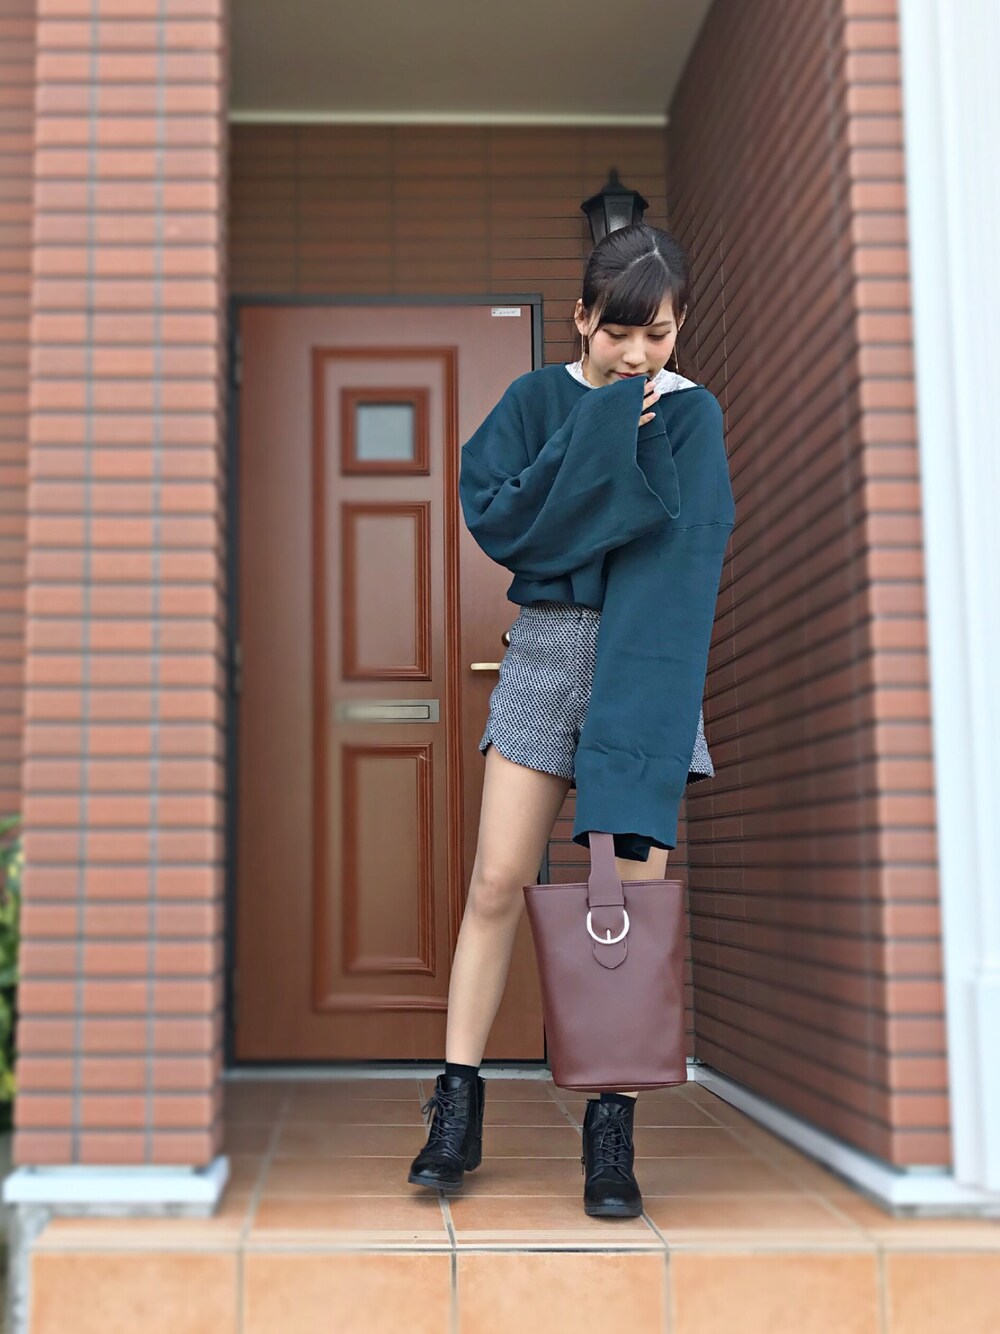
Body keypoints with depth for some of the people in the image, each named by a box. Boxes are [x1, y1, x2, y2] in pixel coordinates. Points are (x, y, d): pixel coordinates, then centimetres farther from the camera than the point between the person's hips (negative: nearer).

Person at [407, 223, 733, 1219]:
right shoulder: (537, 397, 6)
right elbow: (497, 519, -9)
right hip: (546, 647, 0)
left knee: (635, 894, -2)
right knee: (498, 881, -2)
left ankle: (611, 1127, 7)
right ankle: (457, 1106, 9)